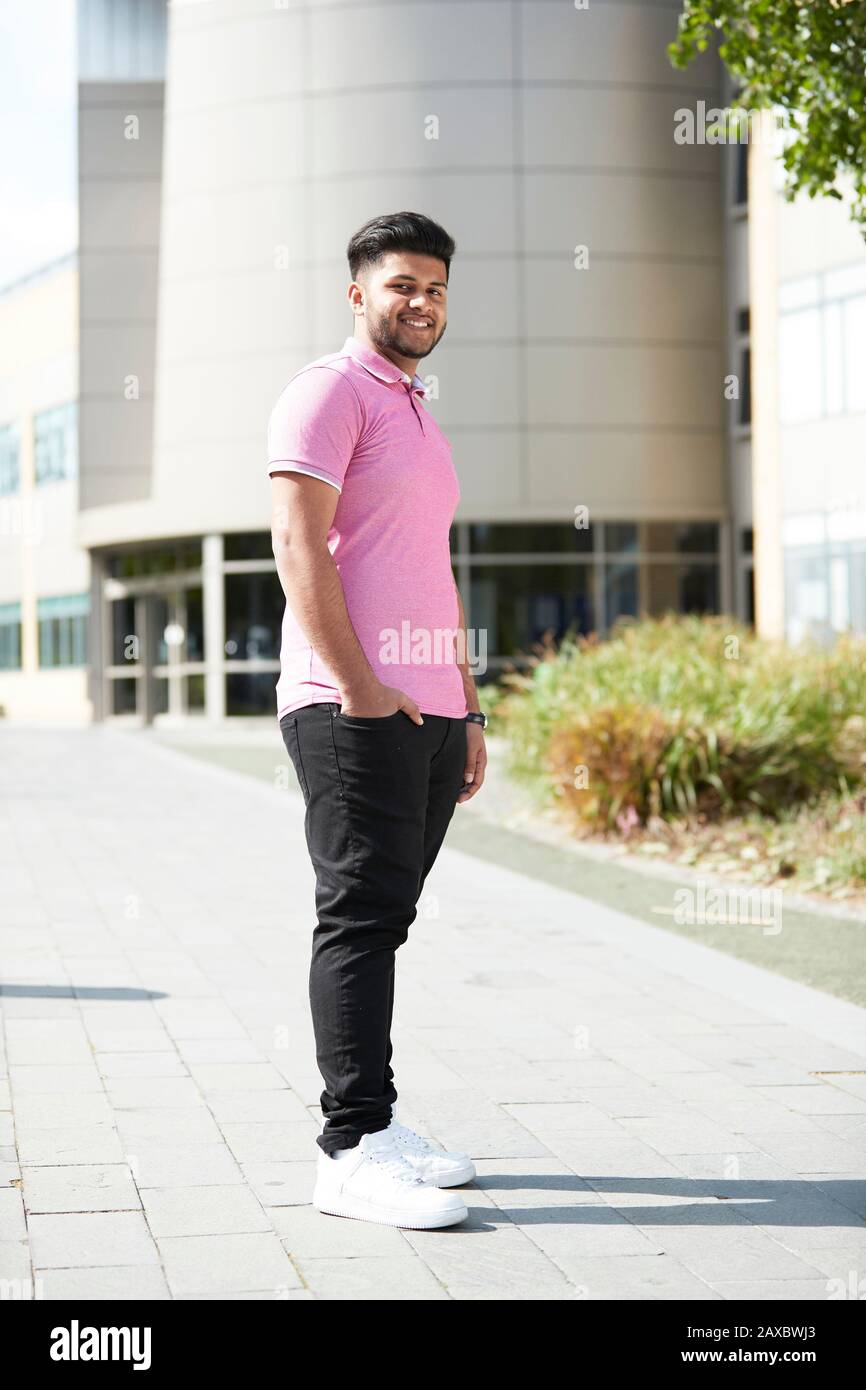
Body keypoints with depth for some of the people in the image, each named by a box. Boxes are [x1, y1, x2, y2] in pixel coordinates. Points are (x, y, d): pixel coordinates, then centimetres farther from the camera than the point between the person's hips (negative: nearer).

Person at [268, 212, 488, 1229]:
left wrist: (468, 709, 21)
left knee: (383, 917, 9)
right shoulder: (329, 391, -4)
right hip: (353, 709, -8)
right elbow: (298, 544, -14)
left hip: (427, 711, 9)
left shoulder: (418, 417, 25)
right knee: (362, 915, -11)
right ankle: (354, 1153, -11)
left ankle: (369, 1129, 14)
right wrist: (360, 688, -18)